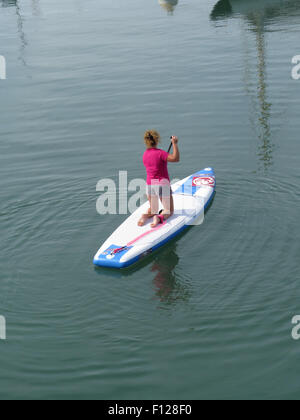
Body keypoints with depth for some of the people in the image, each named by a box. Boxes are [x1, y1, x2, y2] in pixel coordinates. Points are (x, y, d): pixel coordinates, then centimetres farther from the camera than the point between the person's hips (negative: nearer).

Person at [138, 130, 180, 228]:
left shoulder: (145, 155, 1)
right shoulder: (159, 153, -19)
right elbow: (176, 158, -30)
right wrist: (175, 144, -23)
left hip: (149, 184, 6)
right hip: (162, 184, -5)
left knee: (153, 210, 22)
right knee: (169, 210, 11)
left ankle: (145, 216, -9)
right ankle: (160, 217, -20)